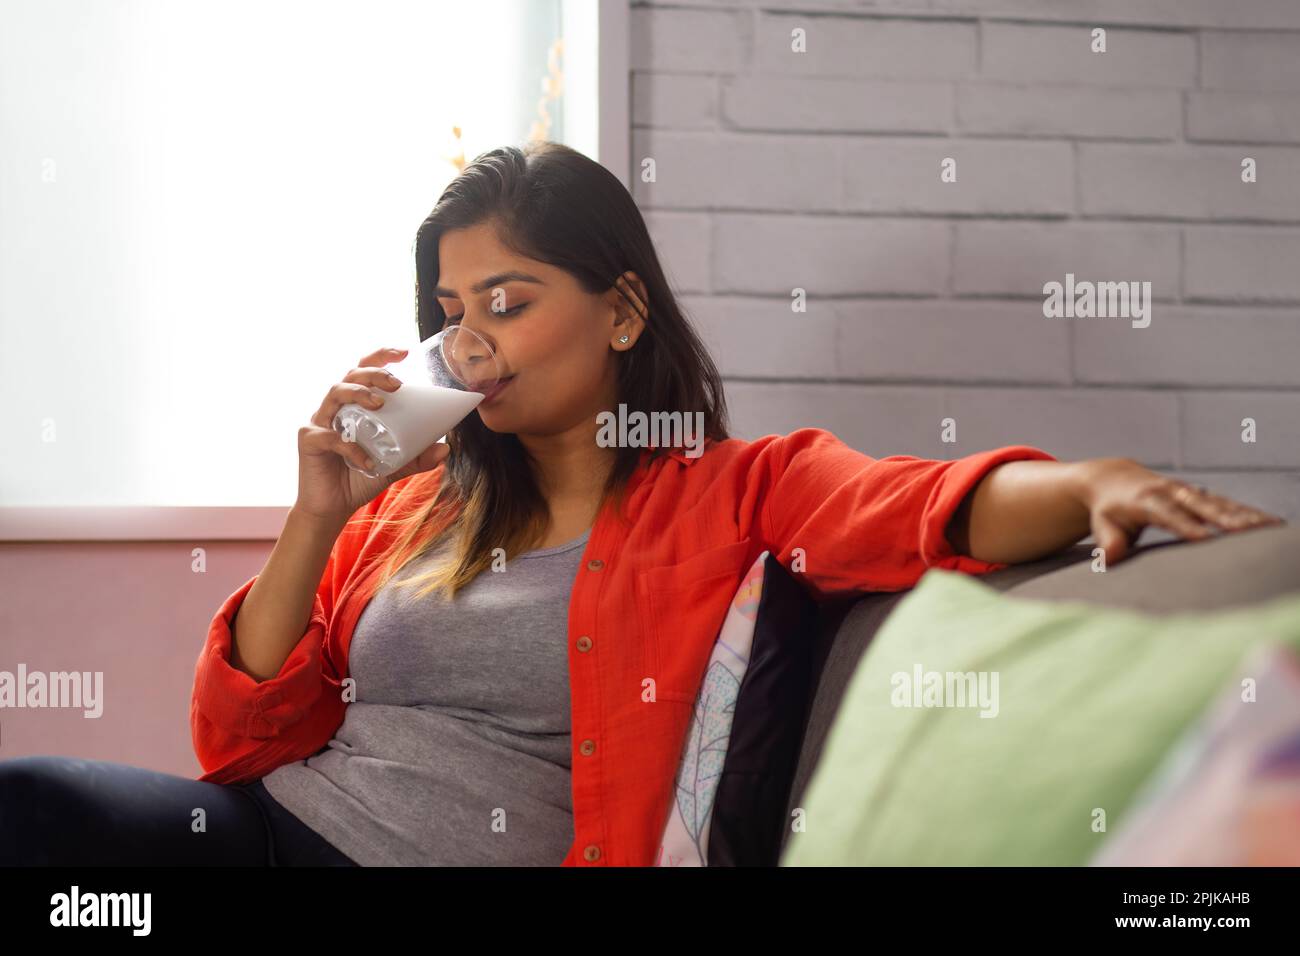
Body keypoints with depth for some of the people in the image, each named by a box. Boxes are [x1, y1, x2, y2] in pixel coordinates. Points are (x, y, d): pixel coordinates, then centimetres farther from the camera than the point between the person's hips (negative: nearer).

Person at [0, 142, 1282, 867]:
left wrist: (1092, 486, -36)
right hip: (279, 823, 5)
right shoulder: (415, 505, 17)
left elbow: (923, 505, -15)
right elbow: (237, 741, 13)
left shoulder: (731, 492, 6)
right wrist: (315, 521, 0)